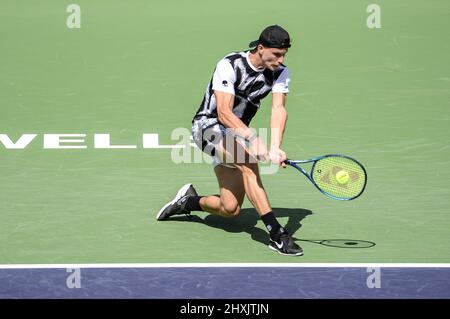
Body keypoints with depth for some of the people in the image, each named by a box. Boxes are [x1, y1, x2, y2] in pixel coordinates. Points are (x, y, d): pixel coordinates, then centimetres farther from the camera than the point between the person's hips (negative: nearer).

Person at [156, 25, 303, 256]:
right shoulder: (230, 65, -21)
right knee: (249, 163, -35)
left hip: (238, 134, 6)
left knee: (230, 210, -3)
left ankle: (189, 201, 27)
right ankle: (276, 233, -36)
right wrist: (254, 139, -43)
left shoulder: (280, 73, -6)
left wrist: (275, 148, -38)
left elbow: (278, 109, -21)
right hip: (208, 125, -6)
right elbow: (224, 113, -29)